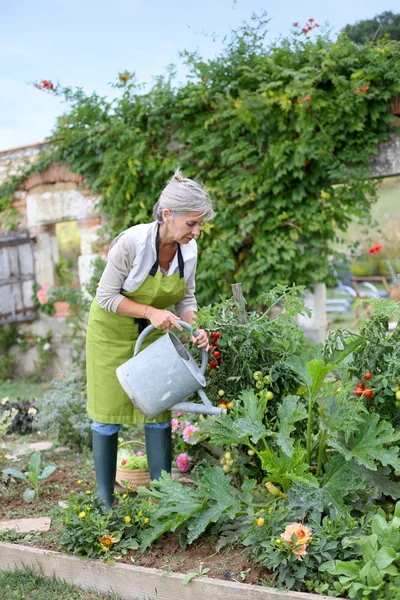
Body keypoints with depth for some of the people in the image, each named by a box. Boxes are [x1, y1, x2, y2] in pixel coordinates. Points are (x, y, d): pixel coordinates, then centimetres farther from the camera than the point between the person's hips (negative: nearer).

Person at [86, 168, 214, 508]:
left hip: (154, 333, 4)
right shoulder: (132, 242, -30)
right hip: (113, 331, -4)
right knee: (108, 415, 3)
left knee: (159, 412, 3)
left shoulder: (189, 249, -14)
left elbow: (186, 298, 0)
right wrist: (150, 311, -32)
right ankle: (105, 501, 17)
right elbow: (106, 296, -22)